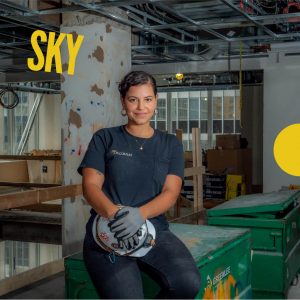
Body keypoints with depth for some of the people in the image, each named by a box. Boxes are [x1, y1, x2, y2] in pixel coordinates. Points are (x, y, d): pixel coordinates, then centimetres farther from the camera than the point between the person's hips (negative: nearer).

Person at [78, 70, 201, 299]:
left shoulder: (170, 144, 13)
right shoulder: (105, 139, 9)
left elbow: (170, 192, 0)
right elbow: (90, 186, -2)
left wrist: (140, 214, -21)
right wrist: (115, 214, -24)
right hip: (108, 234, -2)